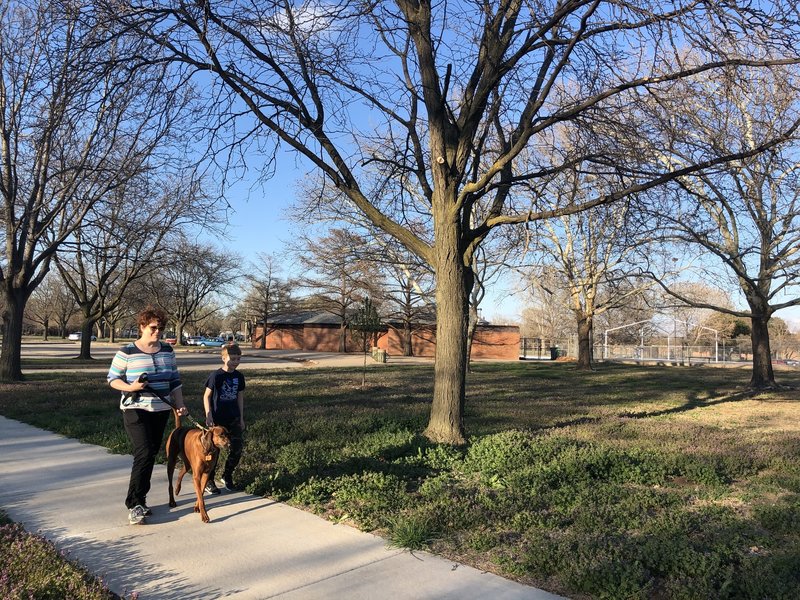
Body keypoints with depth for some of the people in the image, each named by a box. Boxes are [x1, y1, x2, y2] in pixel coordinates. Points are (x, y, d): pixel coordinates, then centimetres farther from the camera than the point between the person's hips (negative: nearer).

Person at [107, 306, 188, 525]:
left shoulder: (167, 351, 8)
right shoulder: (127, 352, -7)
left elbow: (175, 381, 13)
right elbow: (112, 379, -3)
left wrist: (180, 404, 4)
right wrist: (130, 387, -21)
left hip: (161, 411, 5)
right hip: (136, 410, -5)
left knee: (151, 455, 8)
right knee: (144, 454, -15)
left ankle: (140, 499, 21)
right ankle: (134, 504, -6)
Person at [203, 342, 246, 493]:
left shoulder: (239, 377, 3)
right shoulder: (216, 376, -12)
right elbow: (207, 396, -7)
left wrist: (241, 418, 10)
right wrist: (208, 415, -13)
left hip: (234, 419, 5)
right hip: (217, 420, -5)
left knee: (237, 448, 4)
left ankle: (227, 476, 25)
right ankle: (209, 481, 19)